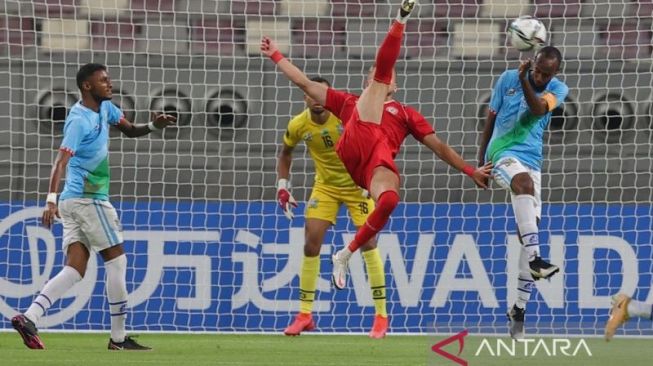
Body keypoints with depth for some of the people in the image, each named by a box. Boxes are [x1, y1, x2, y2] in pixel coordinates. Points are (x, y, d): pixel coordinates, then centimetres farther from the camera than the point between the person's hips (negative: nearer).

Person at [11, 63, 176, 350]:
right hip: (87, 198, -9)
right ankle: (118, 338, 1)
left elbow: (129, 130, 24)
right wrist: (51, 199, -36)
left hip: (75, 201, 9)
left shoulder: (104, 108, 12)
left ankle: (28, 318, -12)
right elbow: (61, 161, -25)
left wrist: (154, 126, 2)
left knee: (75, 270, 0)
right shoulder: (79, 120, -15)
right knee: (116, 261, -3)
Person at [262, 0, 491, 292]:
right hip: (355, 145, -1)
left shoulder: (406, 113, 35)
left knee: (389, 201, -35)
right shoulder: (350, 103, 35)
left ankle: (344, 256, -18)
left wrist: (471, 171, 22)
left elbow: (439, 146, 31)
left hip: (381, 162, 1)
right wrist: (275, 55, 32)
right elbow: (305, 83, 34)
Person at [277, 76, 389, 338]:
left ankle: (381, 316, -3)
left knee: (368, 241, -11)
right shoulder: (298, 125, -12)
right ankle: (305, 315, 5)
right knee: (311, 242, -7)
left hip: (357, 184, -3)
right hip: (325, 187, 3)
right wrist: (282, 186, 2)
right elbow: (285, 153, 9)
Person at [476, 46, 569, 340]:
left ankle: (519, 309, 4)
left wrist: (525, 82, -33)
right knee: (524, 183, -37)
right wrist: (480, 161, 11)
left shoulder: (558, 89, 2)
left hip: (532, 160, 3)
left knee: (529, 231, -3)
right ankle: (534, 260, -51)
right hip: (503, 153, -3)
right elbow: (490, 118, 9)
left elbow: (538, 108, -19)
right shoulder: (507, 79, 0)